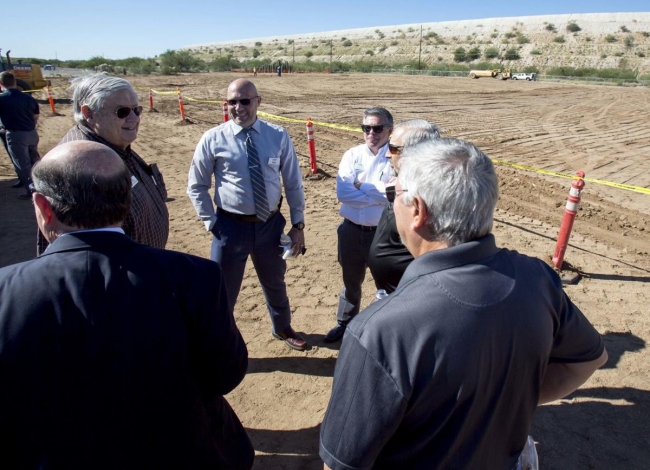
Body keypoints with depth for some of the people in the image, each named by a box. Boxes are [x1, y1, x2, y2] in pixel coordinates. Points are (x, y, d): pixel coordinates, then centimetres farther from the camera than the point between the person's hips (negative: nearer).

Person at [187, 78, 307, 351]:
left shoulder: (279, 137, -5)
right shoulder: (213, 139, -8)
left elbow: (293, 183, 1)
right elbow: (196, 187, 0)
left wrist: (298, 224, -1)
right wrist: (211, 223, -6)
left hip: (271, 223, 3)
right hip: (231, 225, -2)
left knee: (275, 282, 24)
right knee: (223, 290, 10)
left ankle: (282, 329, 52)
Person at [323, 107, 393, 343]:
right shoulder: (352, 155, 0)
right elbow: (342, 192, -14)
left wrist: (362, 186, -16)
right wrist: (379, 195, -17)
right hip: (351, 230, 3)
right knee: (351, 281, 22)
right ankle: (345, 323, 44)